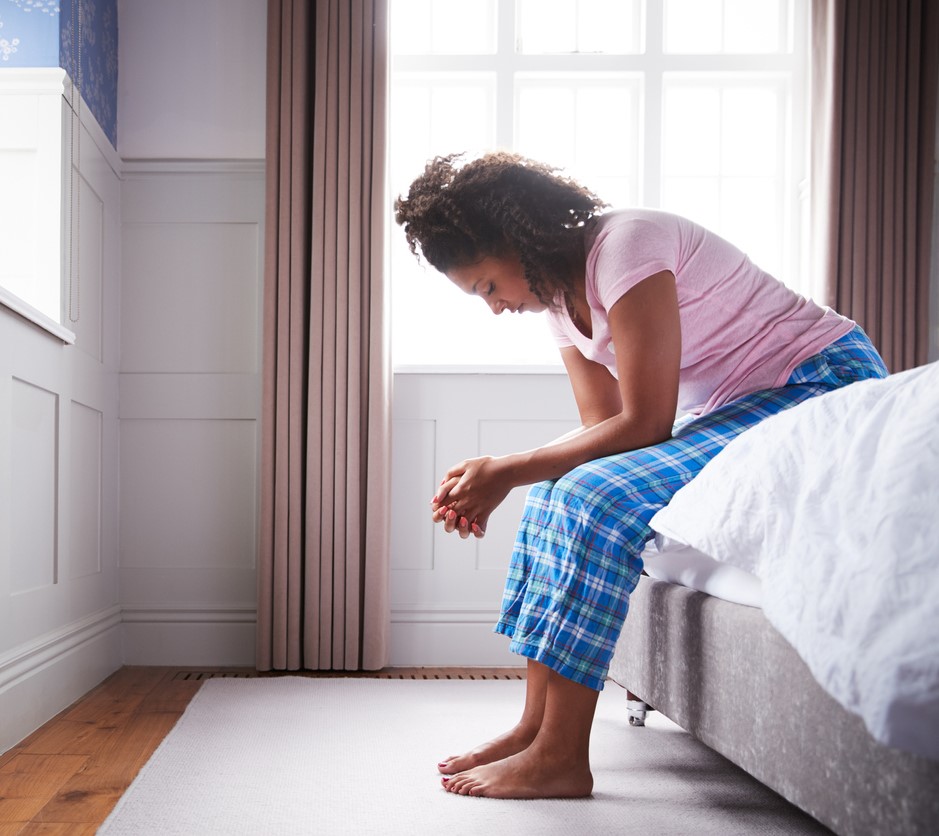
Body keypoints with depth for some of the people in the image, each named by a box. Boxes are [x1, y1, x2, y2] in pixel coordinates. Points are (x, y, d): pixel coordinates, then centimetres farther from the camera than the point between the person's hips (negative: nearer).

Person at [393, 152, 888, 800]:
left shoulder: (626, 243, -21)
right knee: (561, 489, -2)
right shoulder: (559, 297, 6)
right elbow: (603, 432, 4)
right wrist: (492, 486, -9)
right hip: (735, 408, 9)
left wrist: (508, 469, -19)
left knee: (598, 496, -24)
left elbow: (643, 424, -23)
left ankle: (561, 758, -17)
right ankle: (537, 724, 2)